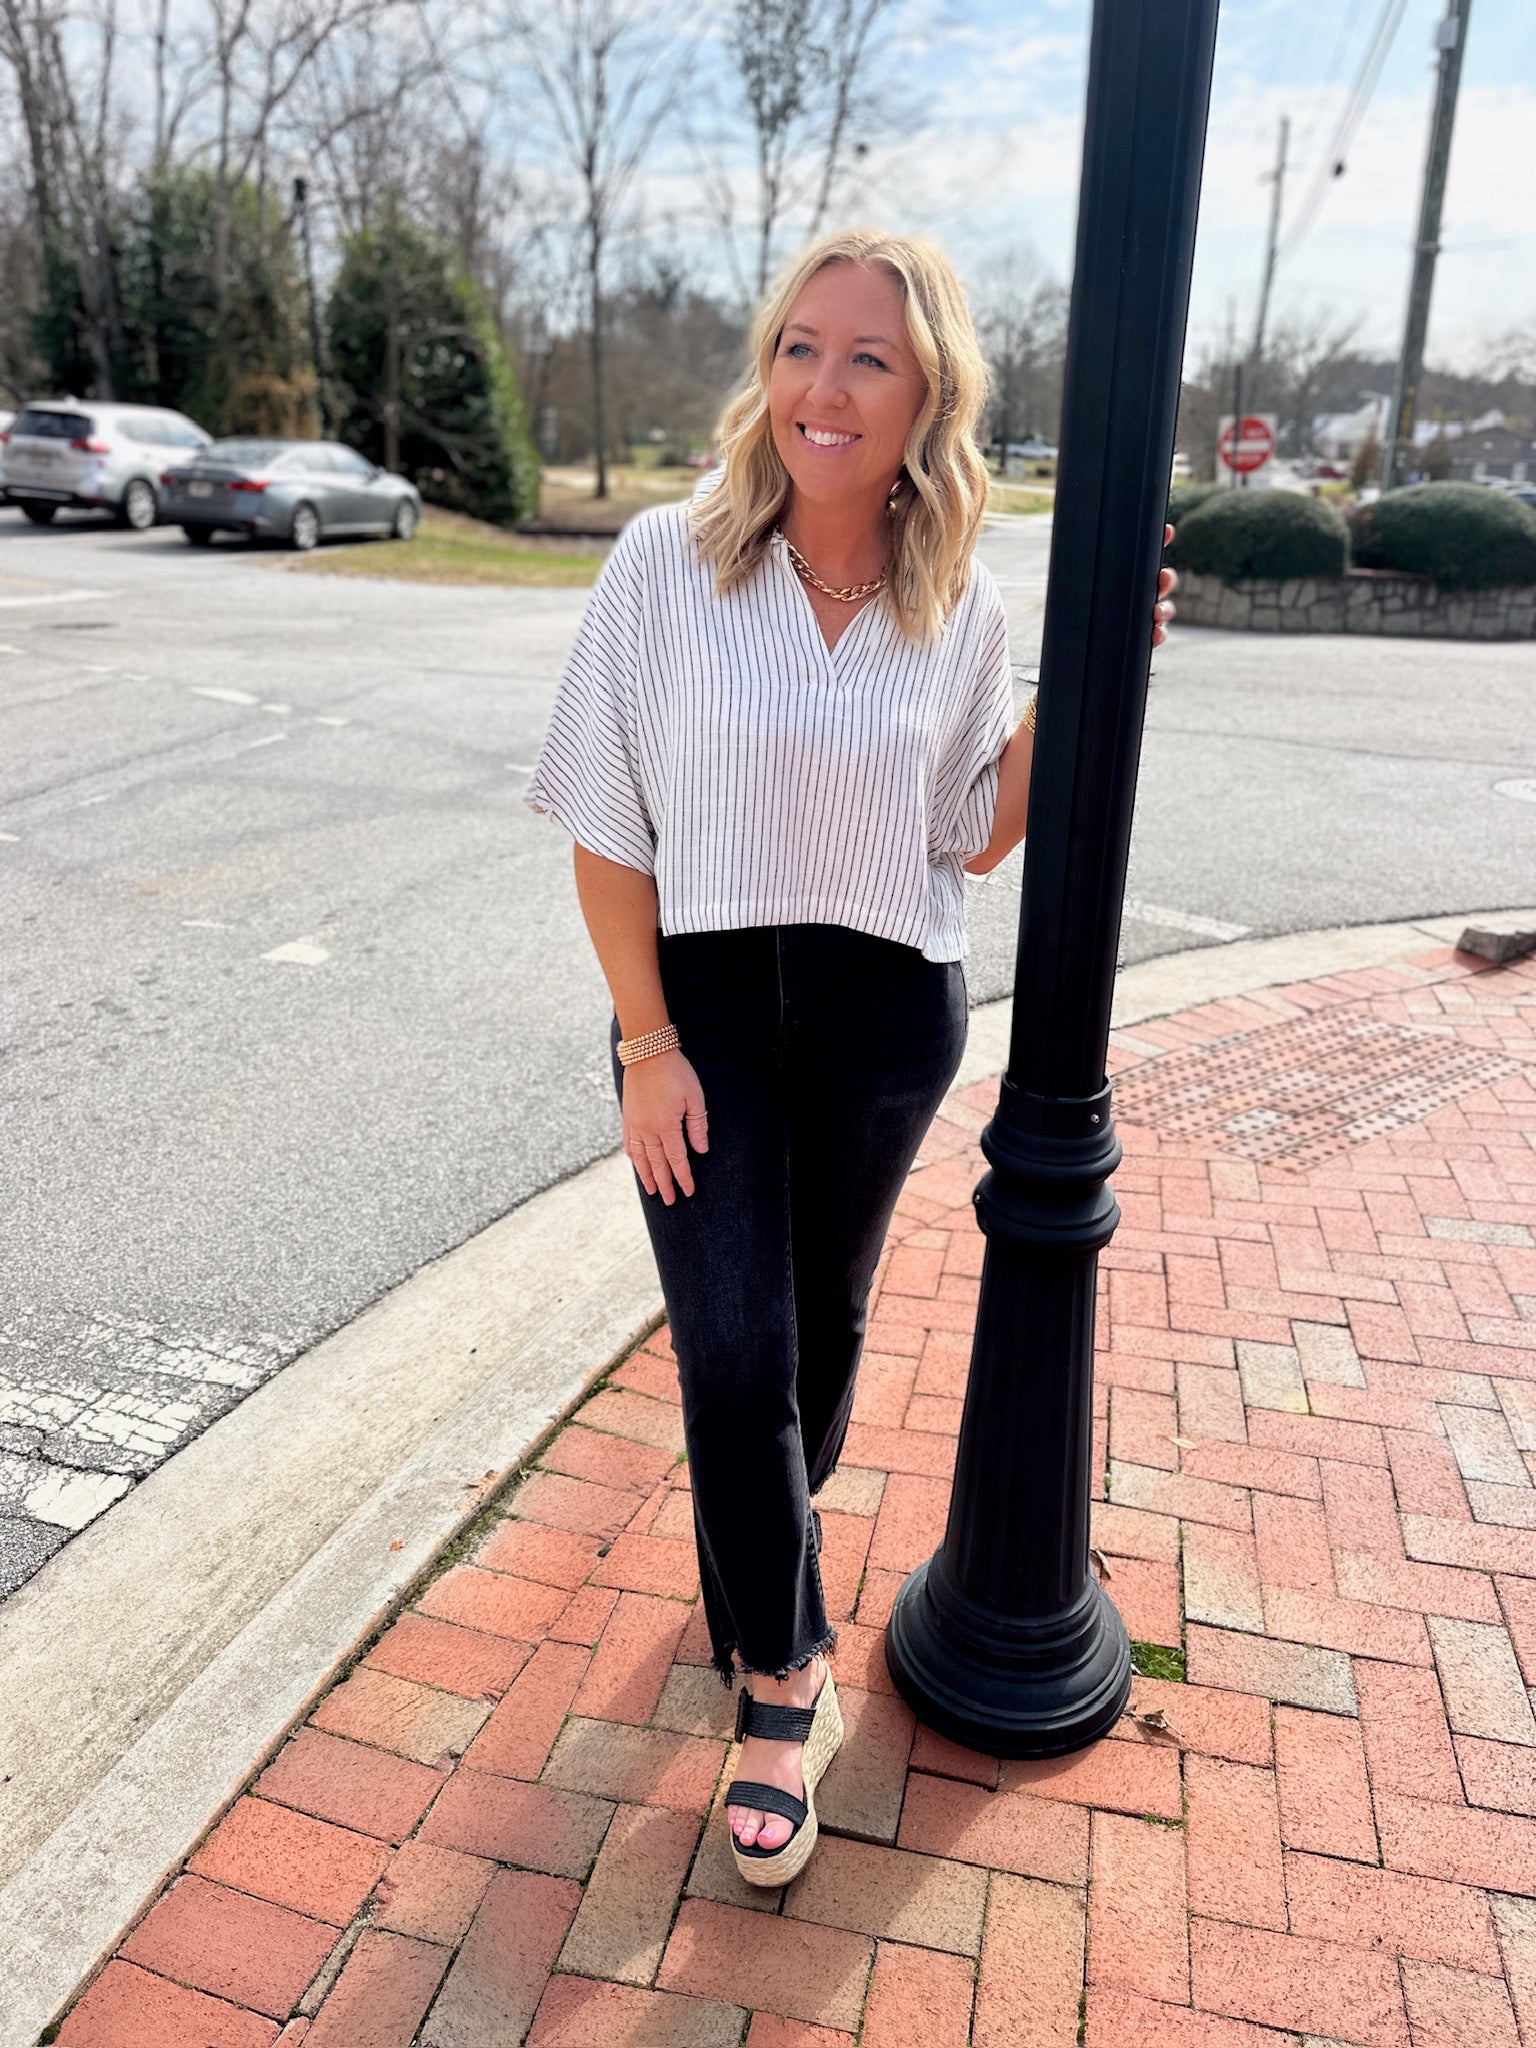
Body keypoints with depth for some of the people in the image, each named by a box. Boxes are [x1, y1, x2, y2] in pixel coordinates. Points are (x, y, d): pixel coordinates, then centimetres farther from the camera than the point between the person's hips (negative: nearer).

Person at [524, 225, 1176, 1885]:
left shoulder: (960, 606, -2)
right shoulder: (667, 564, -9)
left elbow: (975, 839, 5)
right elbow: (608, 830, -7)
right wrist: (649, 1044, -11)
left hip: (888, 1015, 3)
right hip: (702, 1003, -2)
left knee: (826, 1315, 18)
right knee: (732, 1347, -2)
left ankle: (767, 1529, 49)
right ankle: (784, 1684, 20)